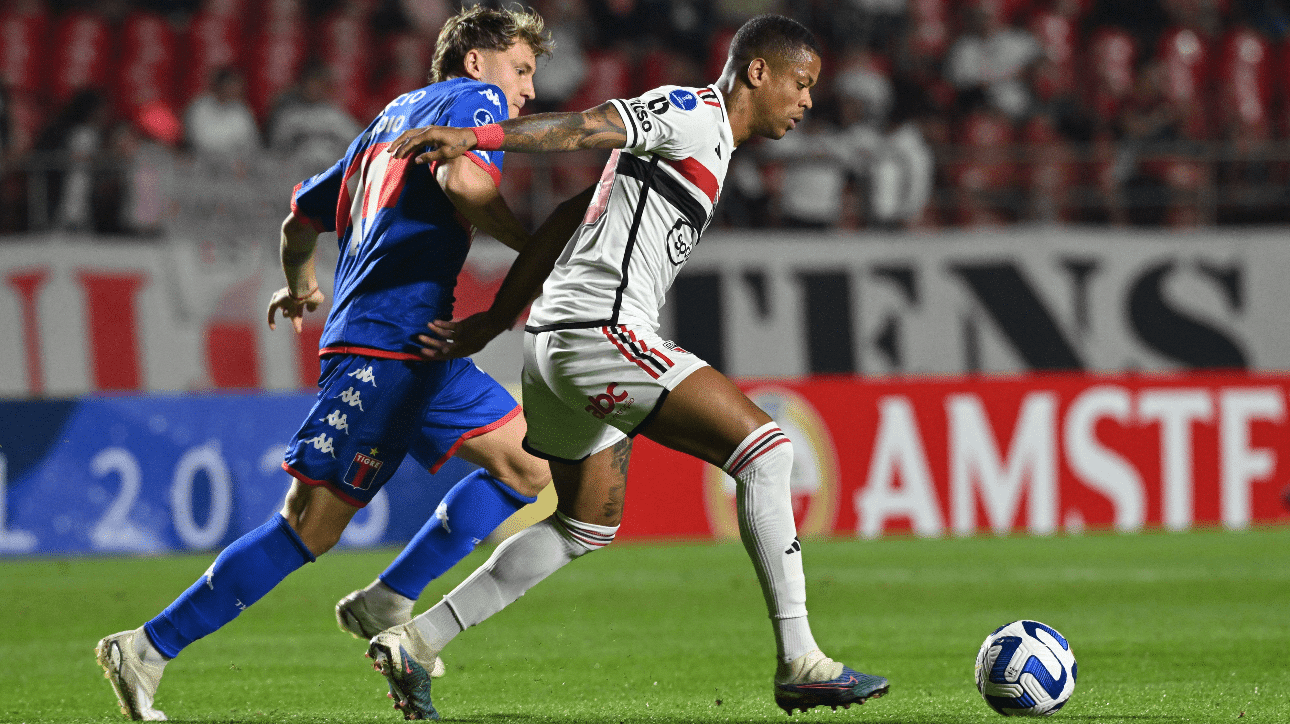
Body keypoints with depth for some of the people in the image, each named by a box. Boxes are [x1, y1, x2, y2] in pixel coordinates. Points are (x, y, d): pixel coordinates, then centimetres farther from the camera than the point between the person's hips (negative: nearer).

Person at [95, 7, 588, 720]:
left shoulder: (392, 118, 27)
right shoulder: (473, 97, 3)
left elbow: (301, 217, 36)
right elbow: (462, 179, -21)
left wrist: (301, 285, 54)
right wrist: (533, 245, -12)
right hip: (383, 342, -10)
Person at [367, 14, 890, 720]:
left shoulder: (694, 130, 25)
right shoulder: (698, 117, -5)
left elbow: (563, 226, 24)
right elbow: (586, 126, -18)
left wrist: (495, 320, 23)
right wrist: (473, 137, -30)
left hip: (559, 342, 11)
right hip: (603, 331, -11)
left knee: (588, 525, 23)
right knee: (764, 447, -13)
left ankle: (413, 642, 22)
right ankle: (798, 664, -16)